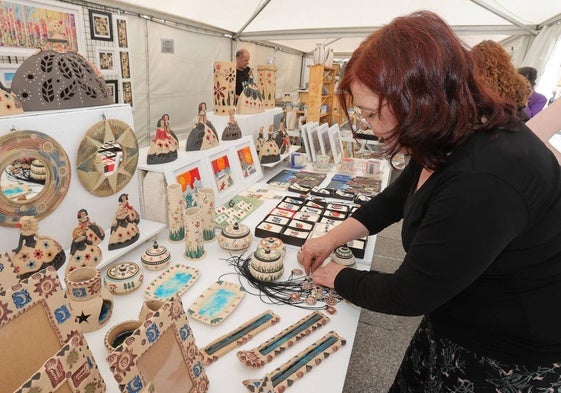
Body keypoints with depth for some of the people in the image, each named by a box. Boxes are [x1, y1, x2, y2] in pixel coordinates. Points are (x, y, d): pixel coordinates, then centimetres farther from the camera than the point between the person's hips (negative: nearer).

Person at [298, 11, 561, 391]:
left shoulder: (482, 182, -38)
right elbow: (394, 199, 6)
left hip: (509, 359, -7)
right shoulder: (450, 140, -6)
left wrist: (339, 278, -10)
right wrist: (331, 239, -3)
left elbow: (406, 295, -28)